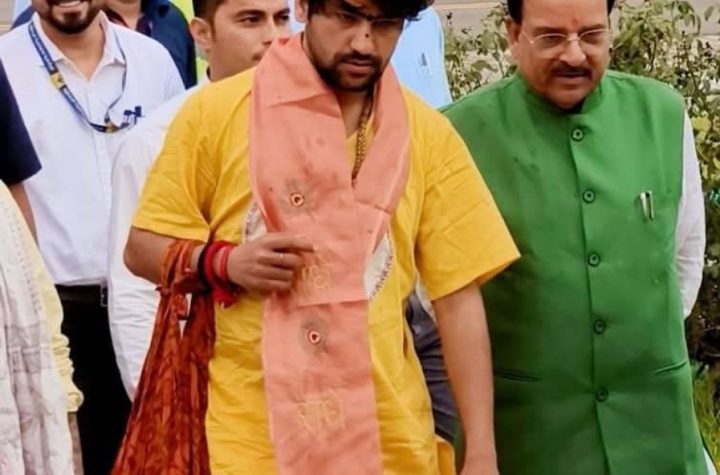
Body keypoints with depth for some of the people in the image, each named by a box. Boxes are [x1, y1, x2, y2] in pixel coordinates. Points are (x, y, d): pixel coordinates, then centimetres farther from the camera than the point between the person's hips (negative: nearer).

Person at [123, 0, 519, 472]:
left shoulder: (429, 133, 1)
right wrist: (223, 262, -17)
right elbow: (142, 247, 3)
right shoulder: (217, 110, -4)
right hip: (251, 435, -1)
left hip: (388, 435, 2)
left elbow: (458, 296, 0)